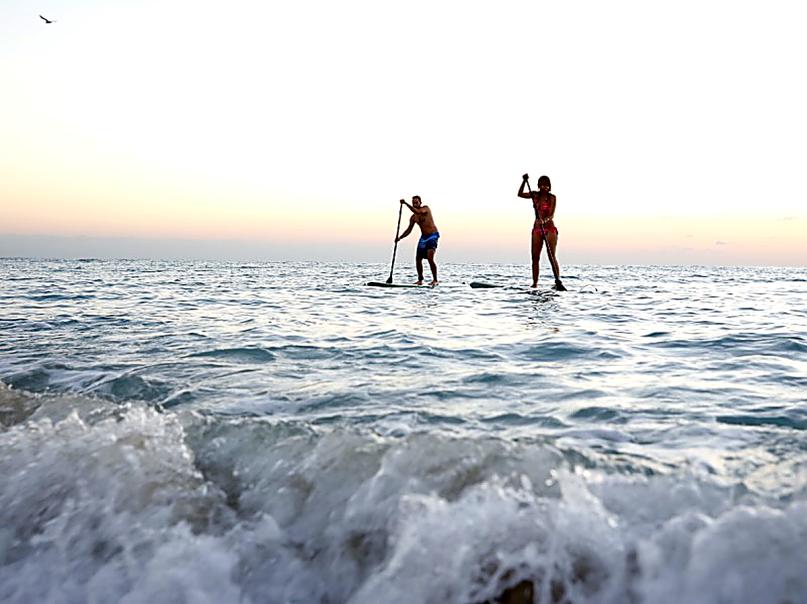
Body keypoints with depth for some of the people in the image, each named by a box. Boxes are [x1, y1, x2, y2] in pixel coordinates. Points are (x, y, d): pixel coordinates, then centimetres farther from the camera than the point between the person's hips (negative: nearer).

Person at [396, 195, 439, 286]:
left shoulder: (426, 208, -8)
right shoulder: (413, 217, 7)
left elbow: (417, 211, -29)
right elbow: (409, 230, 11)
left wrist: (405, 203, -32)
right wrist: (400, 238, -2)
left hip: (433, 236, -7)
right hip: (423, 237, 7)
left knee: (430, 258, -21)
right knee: (418, 259, 5)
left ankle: (435, 280, -15)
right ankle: (420, 280, 18)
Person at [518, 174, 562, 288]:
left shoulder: (552, 197, -4)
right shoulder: (535, 195, 8)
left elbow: (552, 215, -14)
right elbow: (520, 194, 1)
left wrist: (544, 220, -34)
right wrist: (524, 181, -10)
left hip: (550, 228, -4)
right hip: (537, 229, 4)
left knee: (552, 257, -8)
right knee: (535, 257, 1)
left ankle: (558, 282, -8)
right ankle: (535, 283, 3)